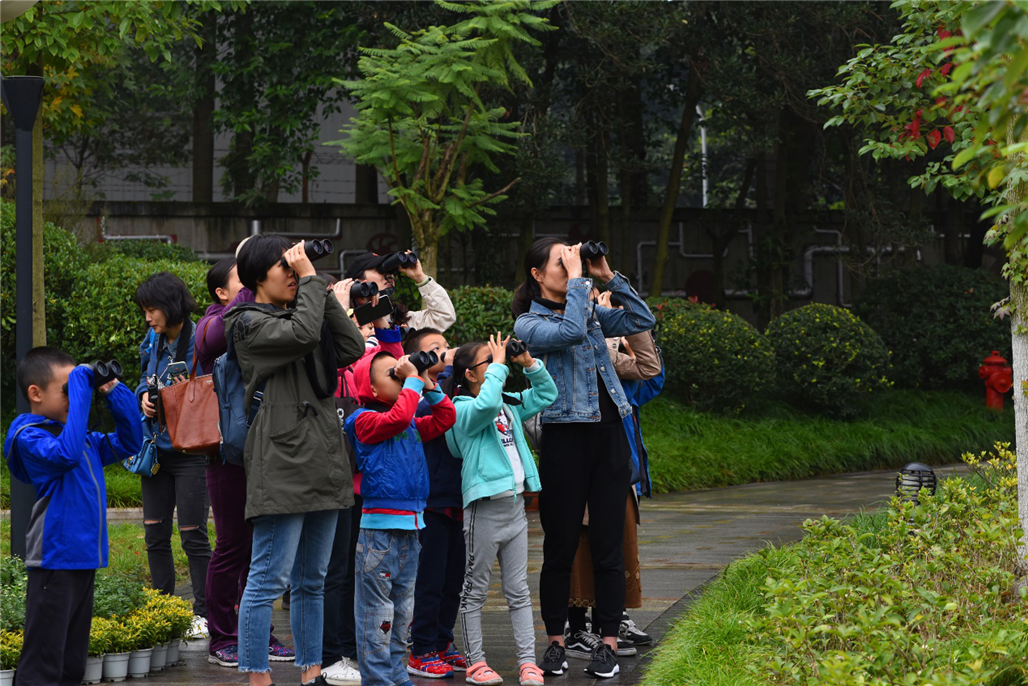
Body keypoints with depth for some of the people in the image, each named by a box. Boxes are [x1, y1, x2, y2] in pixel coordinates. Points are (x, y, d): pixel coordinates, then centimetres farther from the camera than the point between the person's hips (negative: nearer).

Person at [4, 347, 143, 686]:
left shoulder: (86, 439, 12)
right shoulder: (29, 437, -13)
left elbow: (128, 442, 21)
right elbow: (65, 454, -32)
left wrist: (114, 392, 7)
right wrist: (80, 388, -28)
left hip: (84, 561, 9)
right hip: (55, 562, -9)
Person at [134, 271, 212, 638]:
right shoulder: (154, 344, 8)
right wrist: (144, 397, 0)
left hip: (190, 452, -7)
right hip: (157, 451, 7)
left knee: (192, 534, -3)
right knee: (155, 532, 10)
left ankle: (203, 614, 6)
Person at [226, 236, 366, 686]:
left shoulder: (299, 313, 19)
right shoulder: (249, 323, -4)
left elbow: (352, 348, 7)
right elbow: (303, 335, -21)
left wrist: (324, 292, 4)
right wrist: (311, 279, -10)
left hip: (323, 464, 8)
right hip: (282, 467, -8)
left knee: (312, 581, 14)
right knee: (269, 579, -8)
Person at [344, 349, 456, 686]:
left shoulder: (413, 425, 16)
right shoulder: (365, 420, -8)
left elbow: (445, 418, 21)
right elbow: (397, 417, -25)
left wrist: (428, 384, 10)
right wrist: (413, 381, -14)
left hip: (410, 524, 8)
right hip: (379, 524, -8)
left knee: (402, 607, 14)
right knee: (377, 606, -5)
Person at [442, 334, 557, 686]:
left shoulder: (509, 405, 13)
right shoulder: (464, 409, -11)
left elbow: (547, 394, 21)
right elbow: (485, 405, -33)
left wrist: (529, 363, 7)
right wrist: (499, 366, -22)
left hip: (515, 506, 7)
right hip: (485, 508, -7)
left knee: (518, 590, 9)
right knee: (475, 590, 4)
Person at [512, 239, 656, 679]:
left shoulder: (591, 312, 14)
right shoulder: (529, 323, -3)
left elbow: (642, 320, 9)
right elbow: (570, 332, -21)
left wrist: (609, 277, 3)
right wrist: (577, 279, -12)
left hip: (610, 434, 4)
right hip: (565, 437, -4)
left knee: (608, 547, 3)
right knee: (560, 548, 3)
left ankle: (607, 643, 8)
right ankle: (555, 642, 14)